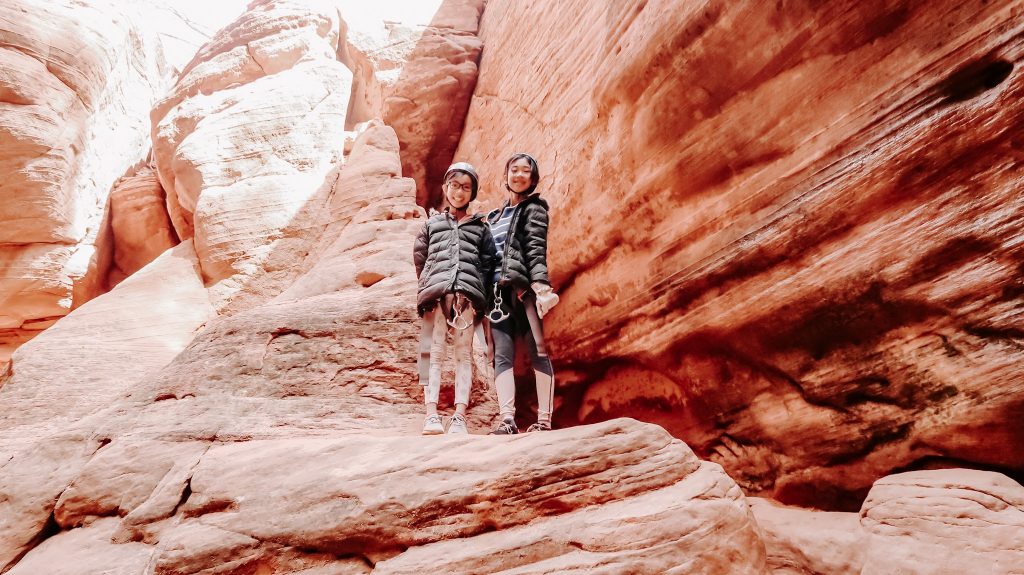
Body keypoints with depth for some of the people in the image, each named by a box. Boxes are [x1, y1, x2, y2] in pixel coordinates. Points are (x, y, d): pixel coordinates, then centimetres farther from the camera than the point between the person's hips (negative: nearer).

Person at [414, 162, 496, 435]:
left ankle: (459, 417, -7)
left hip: (467, 295, 0)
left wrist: (478, 293, 1)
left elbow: (488, 263, 11)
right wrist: (429, 286, 8)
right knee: (433, 352, -7)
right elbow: (420, 258, 17)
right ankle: (431, 415, -10)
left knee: (463, 354, -3)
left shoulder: (480, 226, 18)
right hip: (436, 293, 1)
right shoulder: (432, 223, 21)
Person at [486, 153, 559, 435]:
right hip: (497, 289, 6)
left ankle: (544, 420, -10)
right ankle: (507, 420, -11)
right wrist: (481, 293, 15)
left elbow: (536, 249, -4)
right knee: (502, 354, -6)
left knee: (538, 351, -9)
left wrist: (540, 284, -19)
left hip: (523, 286, -6)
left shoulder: (533, 208, 10)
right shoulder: (495, 216, 27)